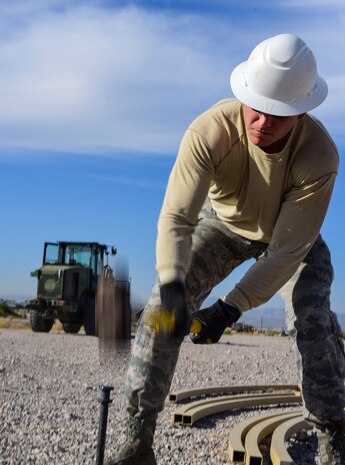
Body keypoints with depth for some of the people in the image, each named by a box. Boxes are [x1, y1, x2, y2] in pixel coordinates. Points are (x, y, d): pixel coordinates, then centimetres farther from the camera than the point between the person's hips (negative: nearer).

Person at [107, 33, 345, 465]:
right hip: (222, 221, 1)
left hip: (292, 233, 0)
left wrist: (230, 308, -39)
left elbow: (288, 250, -33)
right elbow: (176, 217, -37)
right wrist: (171, 284, -54)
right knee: (163, 306, -15)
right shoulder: (209, 132, -36)